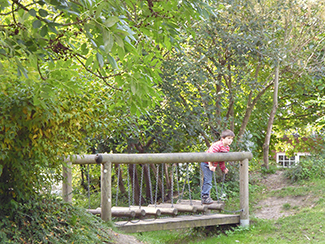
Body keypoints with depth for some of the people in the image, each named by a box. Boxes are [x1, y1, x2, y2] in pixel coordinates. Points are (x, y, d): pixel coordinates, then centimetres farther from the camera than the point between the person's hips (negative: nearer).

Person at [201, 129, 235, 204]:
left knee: (207, 181, 16)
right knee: (208, 181, -13)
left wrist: (223, 168, 13)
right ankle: (205, 197, -10)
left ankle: (204, 196, 24)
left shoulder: (227, 148, 4)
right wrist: (211, 165, -33)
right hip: (206, 163, -9)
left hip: (213, 165, 9)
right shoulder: (217, 145, -26)